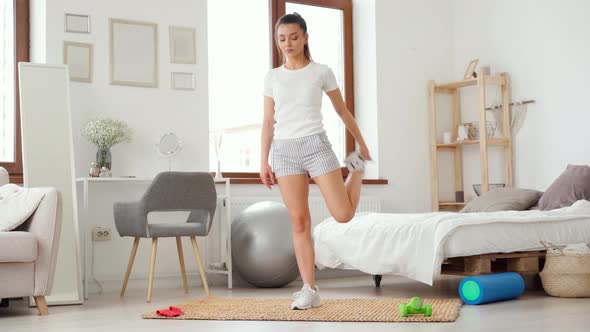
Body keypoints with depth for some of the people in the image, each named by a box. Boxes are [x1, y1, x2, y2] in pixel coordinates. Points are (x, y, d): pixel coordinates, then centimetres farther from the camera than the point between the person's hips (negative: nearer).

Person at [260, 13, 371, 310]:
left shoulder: (321, 72, 3)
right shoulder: (272, 77, 9)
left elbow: (342, 110, 12)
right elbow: (268, 122, 11)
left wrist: (362, 143, 18)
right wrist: (263, 162, 5)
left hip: (315, 144, -2)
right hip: (285, 151, 2)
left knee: (343, 214, -8)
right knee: (299, 222, 0)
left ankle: (357, 167, 23)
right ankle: (309, 290, 6)